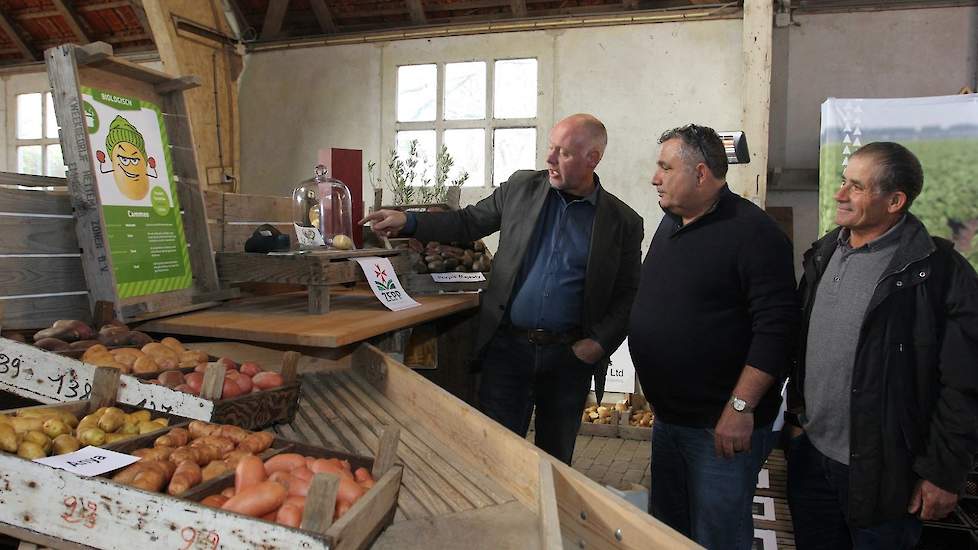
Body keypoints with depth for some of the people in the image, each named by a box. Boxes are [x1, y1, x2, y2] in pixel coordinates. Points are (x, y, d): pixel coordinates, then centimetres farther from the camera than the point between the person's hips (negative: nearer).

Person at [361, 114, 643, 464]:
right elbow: (468, 222, 9)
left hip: (569, 355, 0)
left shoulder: (623, 222, -1)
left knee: (556, 458, 14)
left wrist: (600, 342, -9)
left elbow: (628, 295, 3)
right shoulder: (521, 188, 3)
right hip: (508, 345, 1)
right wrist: (407, 222, -2)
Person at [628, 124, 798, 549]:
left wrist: (741, 407, -23)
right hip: (667, 417, 8)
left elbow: (775, 327, -22)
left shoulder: (753, 231, -17)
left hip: (720, 427, -8)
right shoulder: (671, 223, 9)